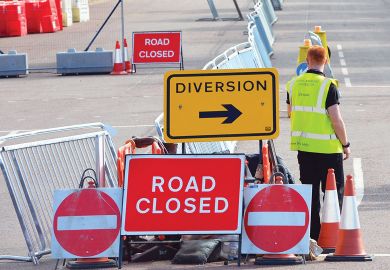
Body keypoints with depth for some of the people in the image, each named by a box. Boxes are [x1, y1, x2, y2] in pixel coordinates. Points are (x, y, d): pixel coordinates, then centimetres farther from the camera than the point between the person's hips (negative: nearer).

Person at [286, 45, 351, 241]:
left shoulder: (293, 84, 3)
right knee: (334, 189, 5)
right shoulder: (328, 86, -15)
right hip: (327, 147, -5)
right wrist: (345, 144, -5)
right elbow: (336, 119, -16)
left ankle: (313, 233, 14)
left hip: (302, 145, 5)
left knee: (309, 190, 12)